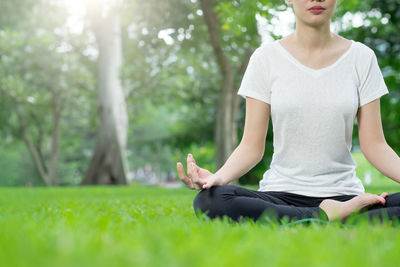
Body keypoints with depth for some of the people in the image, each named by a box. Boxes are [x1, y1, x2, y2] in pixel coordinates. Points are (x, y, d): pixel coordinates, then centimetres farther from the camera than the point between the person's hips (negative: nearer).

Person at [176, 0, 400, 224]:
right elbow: (252, 146, 0)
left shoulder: (361, 57, 6)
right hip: (281, 194, 1)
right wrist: (218, 177, -21)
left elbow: (374, 144, 3)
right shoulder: (266, 58, 3)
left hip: (344, 195, -1)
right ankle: (328, 216, -18)